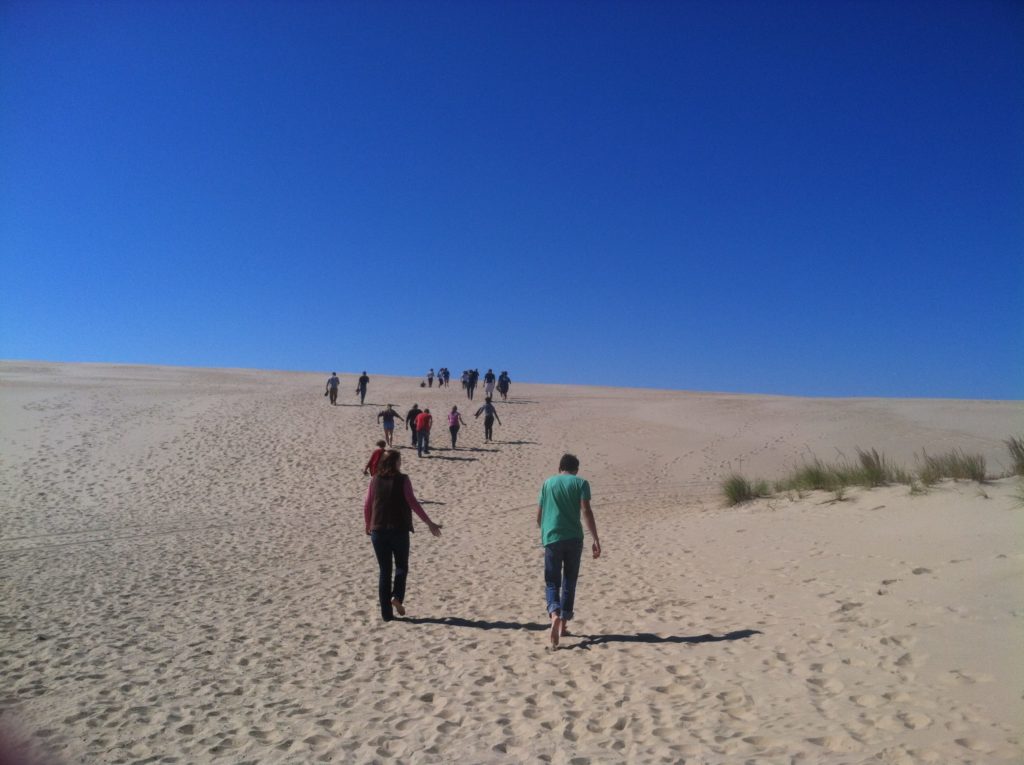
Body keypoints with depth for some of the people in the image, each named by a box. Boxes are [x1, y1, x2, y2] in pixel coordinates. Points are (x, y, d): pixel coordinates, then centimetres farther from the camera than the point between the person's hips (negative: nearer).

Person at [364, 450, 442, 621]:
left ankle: (386, 613, 11)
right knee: (401, 566, 17)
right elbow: (412, 502, -14)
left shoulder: (375, 480, 6)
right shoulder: (402, 480, -5)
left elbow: (367, 506, 8)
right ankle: (397, 596, -7)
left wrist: (368, 525, 25)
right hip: (399, 530, -3)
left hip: (378, 530, 3)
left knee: (384, 570, 10)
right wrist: (429, 523, -14)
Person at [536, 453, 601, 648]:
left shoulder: (548, 483, 11)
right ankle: (563, 624, 19)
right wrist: (595, 540, -8)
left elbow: (539, 515, 13)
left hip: (551, 538, 1)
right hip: (574, 538, -1)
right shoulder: (581, 483, 3)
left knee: (552, 582, 5)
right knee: (569, 582, 14)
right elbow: (587, 512, -9)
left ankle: (554, 614, -21)